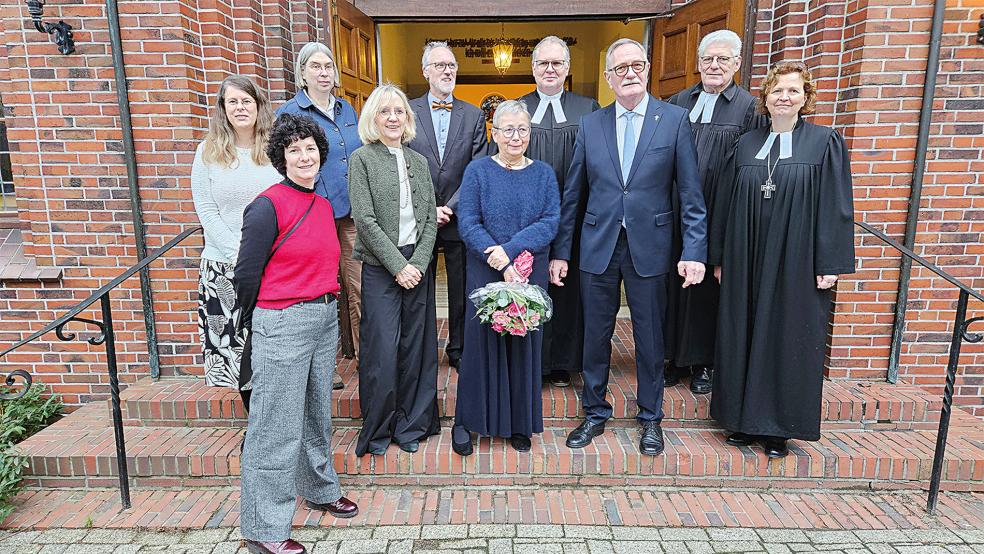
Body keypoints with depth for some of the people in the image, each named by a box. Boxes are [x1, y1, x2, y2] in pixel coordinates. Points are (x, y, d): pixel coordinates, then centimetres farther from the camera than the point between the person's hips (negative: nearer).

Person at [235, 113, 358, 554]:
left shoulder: (324, 205, 9)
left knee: (317, 412, 21)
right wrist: (262, 322, 2)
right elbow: (246, 274, -9)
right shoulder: (268, 206, -13)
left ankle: (320, 489, 41)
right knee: (278, 426, 1)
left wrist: (325, 304, 15)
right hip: (282, 325, -7)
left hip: (325, 319, 7)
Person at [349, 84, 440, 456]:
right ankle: (378, 428, 16)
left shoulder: (419, 161, 13)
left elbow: (430, 218, 8)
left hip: (418, 266, 4)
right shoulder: (362, 159, -1)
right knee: (383, 351, -3)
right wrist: (398, 265, -11)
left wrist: (419, 263, -5)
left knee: (415, 348, 7)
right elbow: (365, 220, -9)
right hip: (381, 267, -4)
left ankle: (411, 425, 21)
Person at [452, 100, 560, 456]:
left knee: (524, 344, 8)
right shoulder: (478, 171, 1)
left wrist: (510, 249, -18)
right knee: (481, 341, 3)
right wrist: (501, 264, -19)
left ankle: (521, 424, 24)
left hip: (531, 275, 2)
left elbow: (550, 223, -4)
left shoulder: (544, 173, 6)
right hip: (485, 274, -2)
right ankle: (466, 422, 19)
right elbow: (467, 223, -8)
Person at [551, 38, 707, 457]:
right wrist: (560, 250, 4)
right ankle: (595, 414, 29)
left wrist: (694, 250, -9)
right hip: (598, 246, 2)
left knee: (650, 339, 10)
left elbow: (690, 194, -2)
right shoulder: (590, 124, 5)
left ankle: (650, 418, 30)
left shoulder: (674, 119, 0)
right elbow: (572, 194, 6)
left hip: (649, 247, -1)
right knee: (595, 336, 10)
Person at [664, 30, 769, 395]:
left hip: (717, 218, -3)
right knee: (675, 283, 8)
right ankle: (676, 356, 22)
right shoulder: (678, 102, 10)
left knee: (707, 288, 6)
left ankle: (703, 363, 21)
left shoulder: (748, 108, 0)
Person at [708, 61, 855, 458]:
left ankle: (779, 427, 19)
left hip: (797, 263, -3)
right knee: (742, 335, 7)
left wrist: (830, 264, -9)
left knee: (788, 339, 4)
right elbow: (724, 203, 9)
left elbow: (835, 206, -4)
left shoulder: (824, 142, 0)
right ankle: (745, 419, 22)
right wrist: (719, 258, 7)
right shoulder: (746, 145, 8)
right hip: (746, 263, 3)